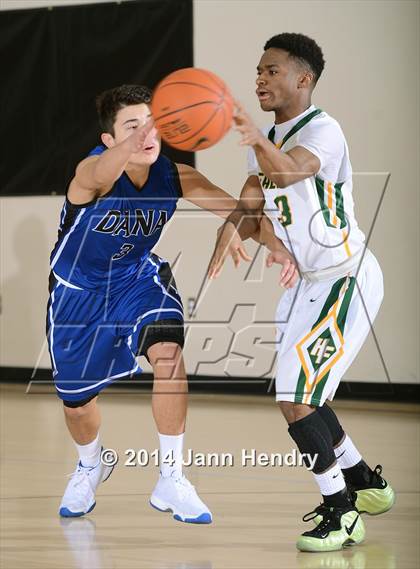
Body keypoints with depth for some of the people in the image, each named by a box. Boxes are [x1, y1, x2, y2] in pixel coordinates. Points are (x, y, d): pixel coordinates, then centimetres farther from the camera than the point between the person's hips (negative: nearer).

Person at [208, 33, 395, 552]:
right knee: (300, 393, 18)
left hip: (346, 279, -10)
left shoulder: (322, 131, -18)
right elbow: (251, 205, 6)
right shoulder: (270, 140, 11)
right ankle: (364, 483, 35)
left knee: (296, 398, -16)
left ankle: (341, 513, -5)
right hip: (310, 281, 10)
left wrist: (257, 139, -60)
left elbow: (287, 172, -39)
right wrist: (231, 228, -17)